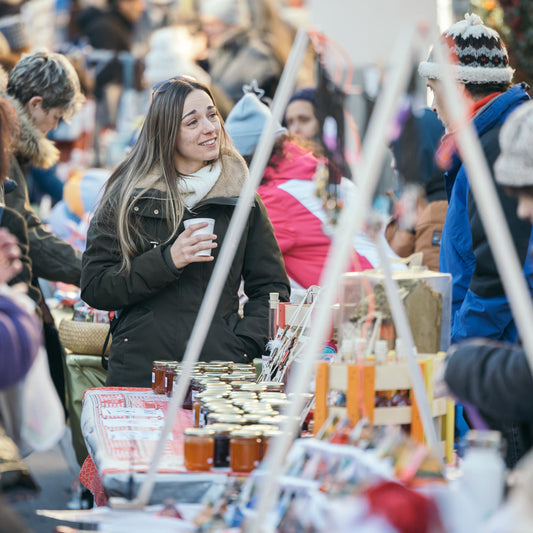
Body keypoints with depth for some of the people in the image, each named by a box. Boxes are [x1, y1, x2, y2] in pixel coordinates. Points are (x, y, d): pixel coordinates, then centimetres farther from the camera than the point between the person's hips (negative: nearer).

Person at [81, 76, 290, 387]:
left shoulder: (241, 198, 9)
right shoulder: (128, 198, 4)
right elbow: (94, 289, -1)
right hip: (140, 372, -1)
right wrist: (167, 261, -12)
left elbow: (272, 288, 11)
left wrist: (241, 348, -4)